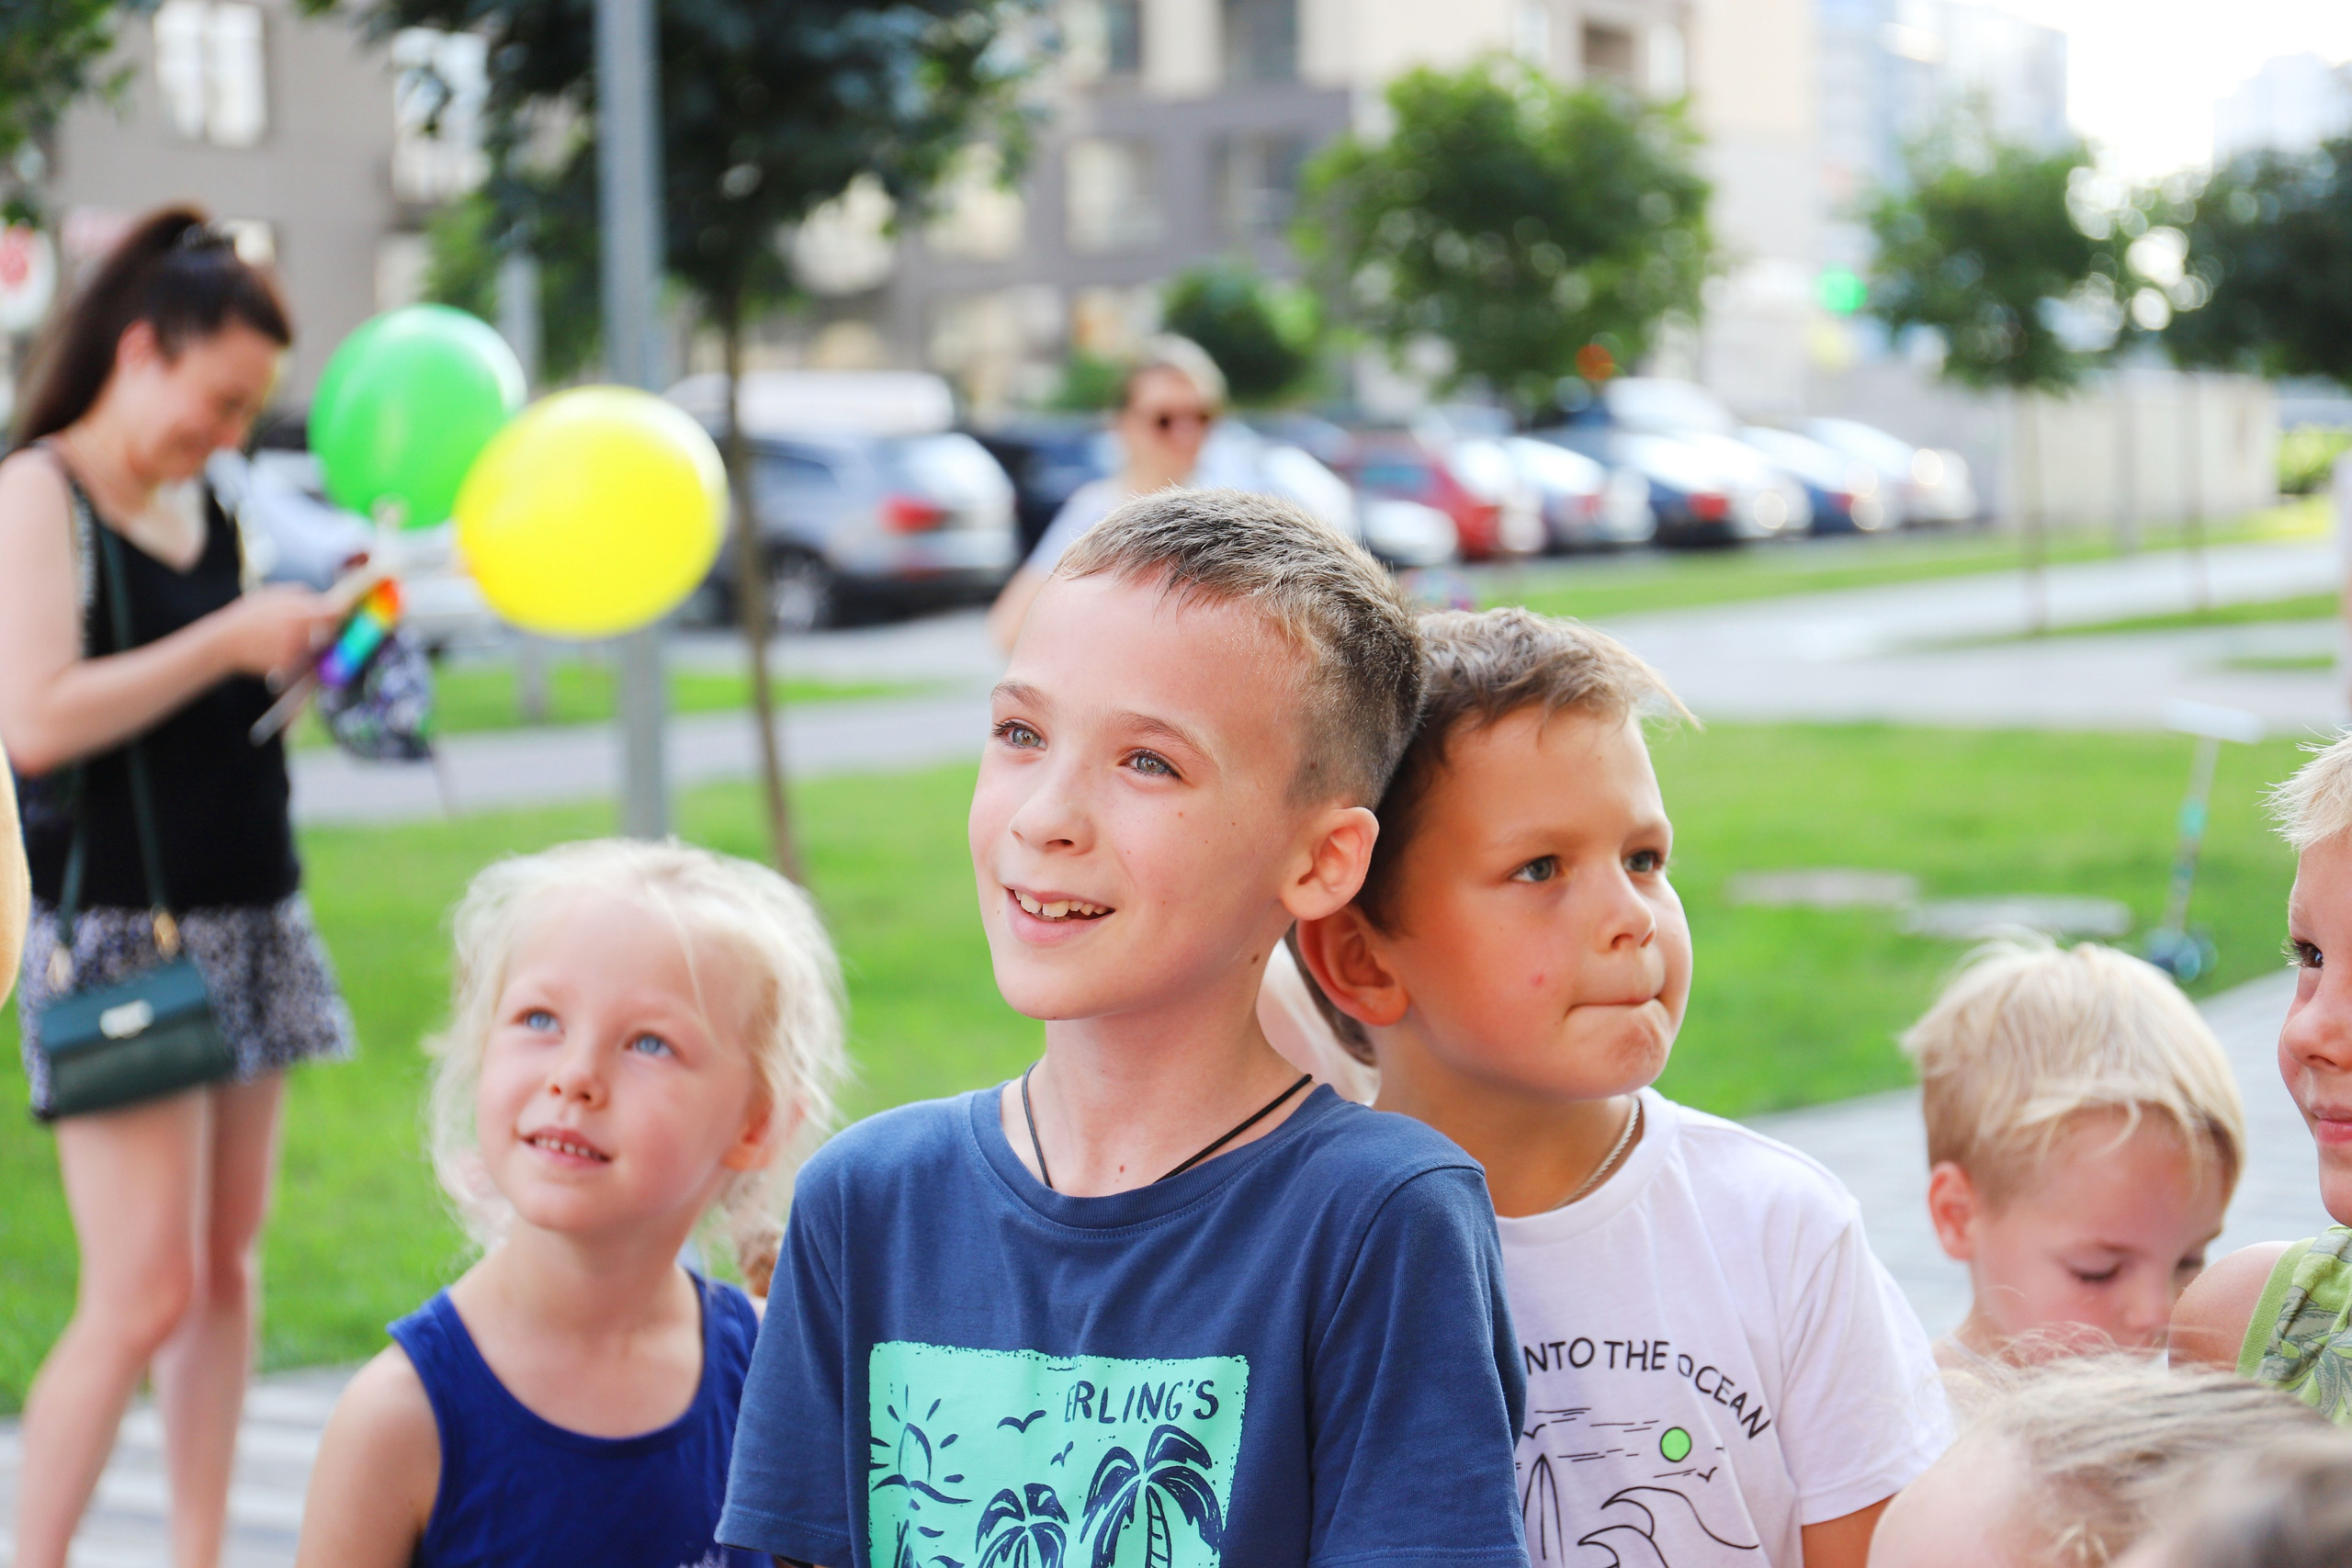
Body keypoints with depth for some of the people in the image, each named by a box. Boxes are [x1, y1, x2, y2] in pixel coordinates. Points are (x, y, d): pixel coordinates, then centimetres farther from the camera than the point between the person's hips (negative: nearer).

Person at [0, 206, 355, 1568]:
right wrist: (229, 641, -17)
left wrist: (316, 638, 5)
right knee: (143, 1296, -8)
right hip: (116, 934, -7)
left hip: (249, 919, 7)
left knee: (230, 1266, 8)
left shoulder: (202, 506, 14)